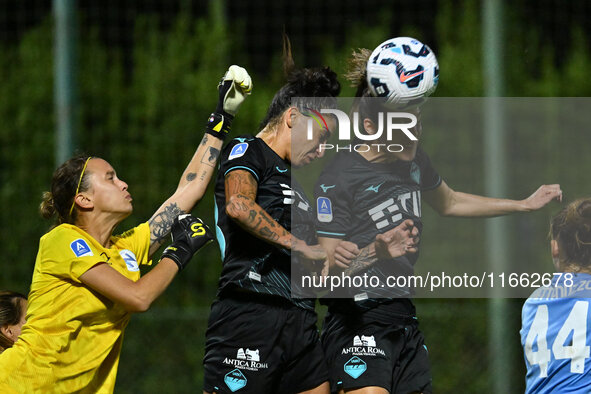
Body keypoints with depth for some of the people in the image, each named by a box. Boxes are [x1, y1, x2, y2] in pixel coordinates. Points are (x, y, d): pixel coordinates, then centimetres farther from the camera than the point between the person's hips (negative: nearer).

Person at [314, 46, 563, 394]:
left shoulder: (413, 159, 9)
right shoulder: (337, 179, -14)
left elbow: (449, 202, 30)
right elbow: (328, 269, -15)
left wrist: (524, 205, 34)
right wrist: (381, 250, -32)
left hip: (404, 318, 8)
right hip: (358, 322, -8)